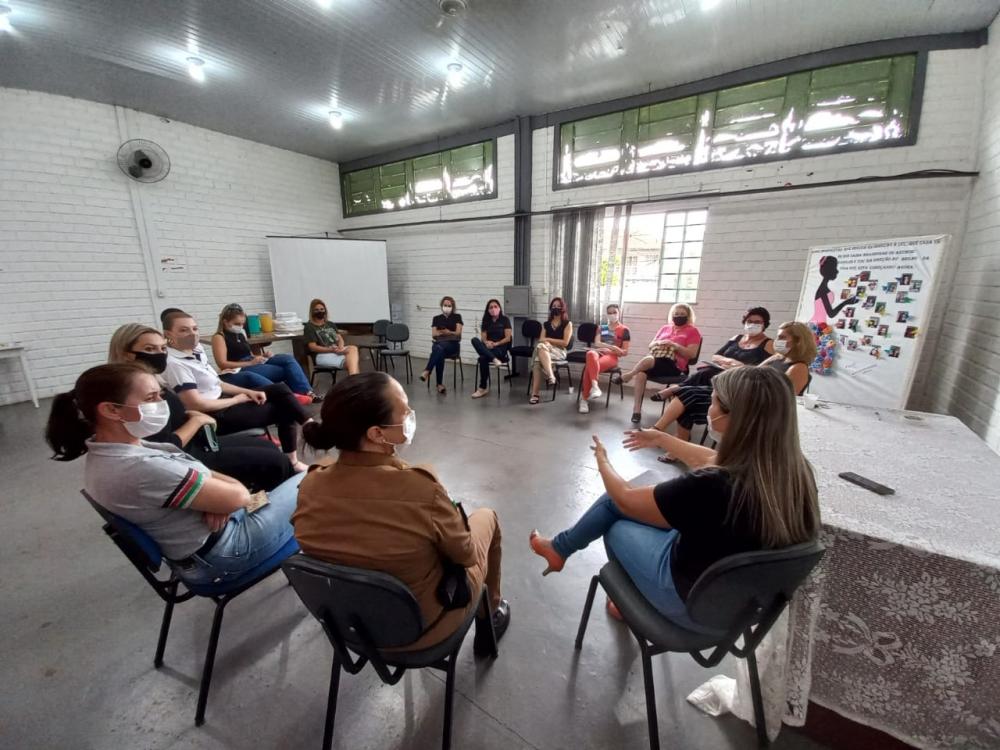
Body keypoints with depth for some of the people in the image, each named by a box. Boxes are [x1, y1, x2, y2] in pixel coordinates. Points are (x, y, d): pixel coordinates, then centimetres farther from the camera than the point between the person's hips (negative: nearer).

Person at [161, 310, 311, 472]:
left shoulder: (197, 350, 6)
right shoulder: (174, 363, -21)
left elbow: (215, 384, 12)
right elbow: (196, 405, -24)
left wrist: (248, 392, -1)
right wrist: (237, 399, -12)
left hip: (222, 399, 8)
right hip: (215, 416, -8)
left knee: (280, 389, -2)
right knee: (282, 409, -5)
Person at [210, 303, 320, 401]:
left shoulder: (241, 333, 20)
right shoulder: (219, 337, -2)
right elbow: (222, 364, -12)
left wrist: (262, 356, -1)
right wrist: (250, 363, -20)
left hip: (252, 363, 7)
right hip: (239, 371, -7)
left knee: (288, 359, -17)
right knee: (283, 370, -24)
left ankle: (306, 392, -26)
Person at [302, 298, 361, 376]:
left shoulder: (331, 324, 28)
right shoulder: (309, 327, 8)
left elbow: (340, 338, 16)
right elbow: (312, 347, -3)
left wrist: (341, 347, -10)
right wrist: (330, 349, -18)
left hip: (338, 350, 5)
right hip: (322, 354, -5)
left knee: (353, 348, -33)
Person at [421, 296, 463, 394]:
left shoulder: (457, 317, 11)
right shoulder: (436, 318, 17)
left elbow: (458, 333, 0)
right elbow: (433, 335, 6)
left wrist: (441, 332, -2)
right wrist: (447, 332, -7)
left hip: (452, 345, -2)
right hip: (439, 344, 2)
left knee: (439, 348, -37)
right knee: (440, 352, -35)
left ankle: (427, 371, -43)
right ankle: (440, 384, -36)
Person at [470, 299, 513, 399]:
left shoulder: (505, 320, 6)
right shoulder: (486, 321, 17)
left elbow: (508, 338, -2)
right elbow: (483, 338, 7)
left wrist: (495, 344, -15)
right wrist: (487, 342, -16)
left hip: (501, 348, -4)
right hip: (488, 348, 4)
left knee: (483, 358, -34)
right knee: (475, 340, -29)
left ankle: (483, 388, -24)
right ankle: (494, 359, -43)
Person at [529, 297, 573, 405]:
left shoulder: (567, 324, 9)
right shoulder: (546, 324, 23)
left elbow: (565, 342, -3)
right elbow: (540, 340, 12)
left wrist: (548, 340, -5)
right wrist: (547, 343, -11)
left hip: (560, 352, -3)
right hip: (544, 351, 3)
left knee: (541, 347, -36)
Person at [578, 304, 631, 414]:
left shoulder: (624, 330, 11)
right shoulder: (601, 328, 22)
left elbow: (625, 352, 5)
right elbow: (596, 343, 5)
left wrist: (609, 350, -10)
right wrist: (612, 346, -11)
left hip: (611, 356, -2)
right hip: (598, 352, 3)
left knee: (589, 366, -35)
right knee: (591, 354, -39)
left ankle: (584, 398, -34)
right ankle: (594, 386, -50)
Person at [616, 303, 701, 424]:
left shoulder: (693, 331, 8)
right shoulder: (665, 328, 23)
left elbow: (692, 354, -3)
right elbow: (650, 345, 22)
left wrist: (673, 345, -12)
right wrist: (658, 343, -1)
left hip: (673, 366, -5)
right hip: (655, 361, 5)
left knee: (647, 360, -36)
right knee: (641, 373, -30)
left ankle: (628, 376, -9)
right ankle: (637, 409, -27)